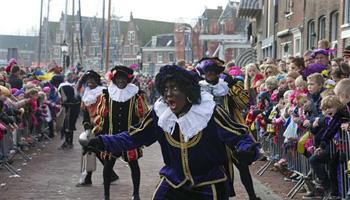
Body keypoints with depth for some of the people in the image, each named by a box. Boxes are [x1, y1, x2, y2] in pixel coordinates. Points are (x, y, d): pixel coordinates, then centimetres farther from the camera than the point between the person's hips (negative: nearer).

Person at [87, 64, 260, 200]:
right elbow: (135, 137, 0)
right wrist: (103, 143, -10)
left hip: (209, 185, -3)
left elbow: (238, 135, -15)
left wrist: (247, 150, -38)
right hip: (174, 182, 3)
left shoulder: (210, 112, -19)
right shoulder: (158, 113, -8)